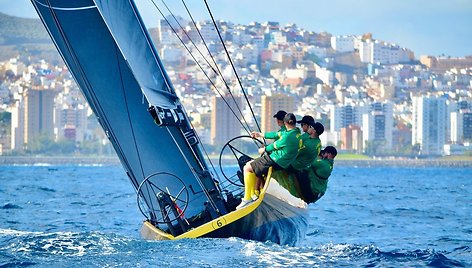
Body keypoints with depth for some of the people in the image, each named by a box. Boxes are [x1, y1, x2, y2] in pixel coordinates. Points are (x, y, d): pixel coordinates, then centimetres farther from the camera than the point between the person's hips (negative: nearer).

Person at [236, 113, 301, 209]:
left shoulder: (288, 136, -24)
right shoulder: (296, 131, 5)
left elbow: (274, 146, -10)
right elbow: (278, 135, 18)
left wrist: (264, 149, 10)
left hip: (275, 161, -10)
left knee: (247, 168, -7)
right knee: (251, 164, 23)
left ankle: (247, 198, -7)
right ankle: (253, 193, 21)